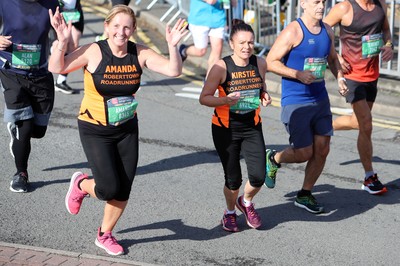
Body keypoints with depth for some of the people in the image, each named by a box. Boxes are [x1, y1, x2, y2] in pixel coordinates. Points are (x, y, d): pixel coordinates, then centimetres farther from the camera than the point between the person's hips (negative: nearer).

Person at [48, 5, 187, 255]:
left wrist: (173, 46, -30)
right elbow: (56, 68, -23)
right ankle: (81, 184, 26)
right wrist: (62, 42, -38)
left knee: (123, 191, 8)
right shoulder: (94, 52, -19)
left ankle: (105, 235, 33)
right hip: (96, 131, -4)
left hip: (127, 130, 4)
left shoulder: (140, 53, -9)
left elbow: (174, 70, -14)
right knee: (109, 189, -10)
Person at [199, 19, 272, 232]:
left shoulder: (260, 63, -3)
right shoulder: (221, 67, -15)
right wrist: (226, 100, -30)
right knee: (233, 180, 2)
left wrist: (265, 96, -4)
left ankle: (246, 202, 28)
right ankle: (230, 212, 34)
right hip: (226, 129, -3)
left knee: (258, 176, -7)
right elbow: (204, 98, -13)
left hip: (252, 127, 3)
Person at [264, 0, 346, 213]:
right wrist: (299, 74, -24)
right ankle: (273, 159, 28)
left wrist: (339, 78, 4)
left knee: (322, 150, 5)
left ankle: (304, 195, 21)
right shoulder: (293, 32, -14)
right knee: (304, 153, -4)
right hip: (295, 102, -7)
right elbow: (271, 61, -14)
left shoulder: (327, 31, 7)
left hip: (320, 99, 7)